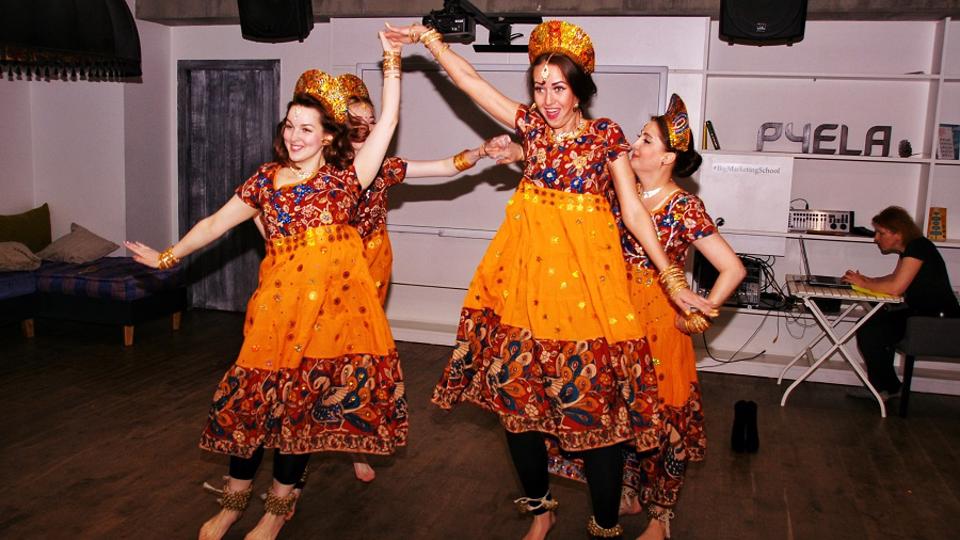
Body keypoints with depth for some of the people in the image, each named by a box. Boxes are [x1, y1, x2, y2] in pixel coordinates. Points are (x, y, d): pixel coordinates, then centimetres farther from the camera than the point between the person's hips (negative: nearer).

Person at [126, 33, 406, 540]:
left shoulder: (345, 176, 4)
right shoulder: (267, 179, 12)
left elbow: (388, 120, 0)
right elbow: (217, 222, 18)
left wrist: (391, 59, -1)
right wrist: (168, 256, 21)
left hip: (331, 293, -2)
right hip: (279, 293, 2)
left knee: (302, 396, 3)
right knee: (255, 389, 4)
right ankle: (234, 499, 22)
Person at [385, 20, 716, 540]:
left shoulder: (606, 135, 2)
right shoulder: (531, 124, 9)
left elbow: (634, 210, 1)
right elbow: (469, 79, 12)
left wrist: (673, 279, -3)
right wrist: (427, 38, 7)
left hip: (587, 269, -3)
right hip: (529, 269, 3)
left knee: (596, 401, -1)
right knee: (517, 395, 7)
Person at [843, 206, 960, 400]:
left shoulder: (918, 247, -19)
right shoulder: (907, 249, 10)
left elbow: (896, 287, -25)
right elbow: (895, 277, 22)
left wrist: (863, 283, -11)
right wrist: (866, 280, 5)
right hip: (921, 313, 10)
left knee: (868, 333, -14)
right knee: (869, 324, 9)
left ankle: (888, 388, 6)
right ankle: (880, 386, 16)